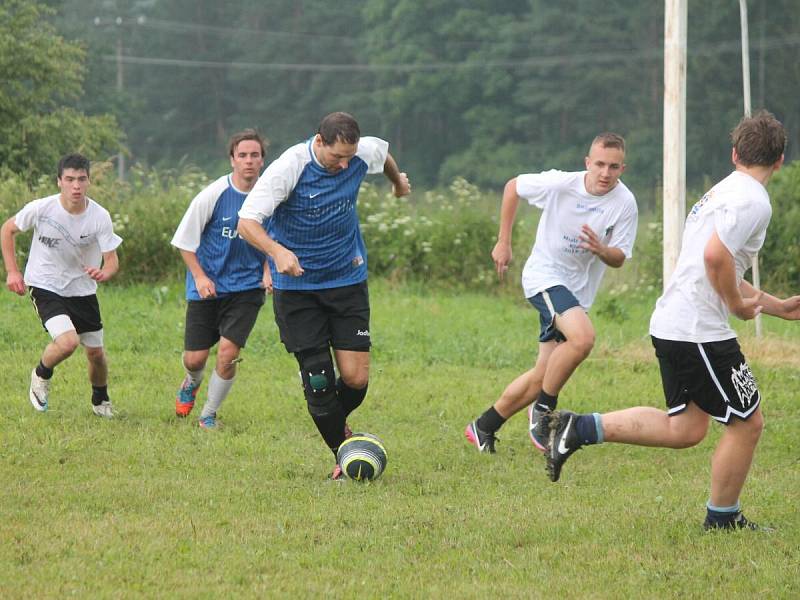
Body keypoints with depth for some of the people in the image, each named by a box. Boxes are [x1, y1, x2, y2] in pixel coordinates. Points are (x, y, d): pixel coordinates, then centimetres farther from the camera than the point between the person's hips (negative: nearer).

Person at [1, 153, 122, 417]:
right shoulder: (41, 209, -19)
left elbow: (112, 260, -13)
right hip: (45, 287, -3)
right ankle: (41, 375, 7)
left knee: (96, 353, 9)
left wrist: (103, 273, -36)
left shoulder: (100, 217, -16)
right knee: (68, 342, -25)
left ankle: (100, 400, 39)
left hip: (82, 290, 3)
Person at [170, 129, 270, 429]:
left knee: (228, 353, -15)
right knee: (195, 359, 3)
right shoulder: (214, 195, -13)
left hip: (247, 288, 1)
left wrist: (268, 272, -3)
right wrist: (200, 277, -12)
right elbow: (185, 241, -4)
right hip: (208, 287, -1)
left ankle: (209, 414, 9)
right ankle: (192, 383, 43)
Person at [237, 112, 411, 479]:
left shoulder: (364, 153, -8)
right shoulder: (289, 168, -21)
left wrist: (398, 181, 40)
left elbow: (383, 151, 19)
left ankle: (336, 422, 27)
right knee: (319, 381, -6)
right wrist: (277, 251, -44)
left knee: (356, 378, -6)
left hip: (347, 279, 3)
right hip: (297, 287, -3)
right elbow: (246, 222, -25)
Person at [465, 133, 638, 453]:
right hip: (544, 276, -5)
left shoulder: (625, 204, -12)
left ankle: (484, 427, 24)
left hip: (577, 290, 5)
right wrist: (503, 242, 2)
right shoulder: (560, 184, -17)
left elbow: (619, 259, -6)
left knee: (543, 376, 7)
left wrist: (601, 250, -30)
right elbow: (513, 186, 1)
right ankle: (543, 409, -13)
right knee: (583, 337, -31)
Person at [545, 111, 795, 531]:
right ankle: (722, 519, 13)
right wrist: (739, 306, -12)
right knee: (747, 421, 2)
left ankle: (581, 429, 11)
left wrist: (778, 307, 30)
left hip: (671, 324, 10)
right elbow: (716, 256, -28)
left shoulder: (723, 192, 20)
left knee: (685, 429, 15)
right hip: (700, 331, -10)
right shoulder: (752, 200, -13)